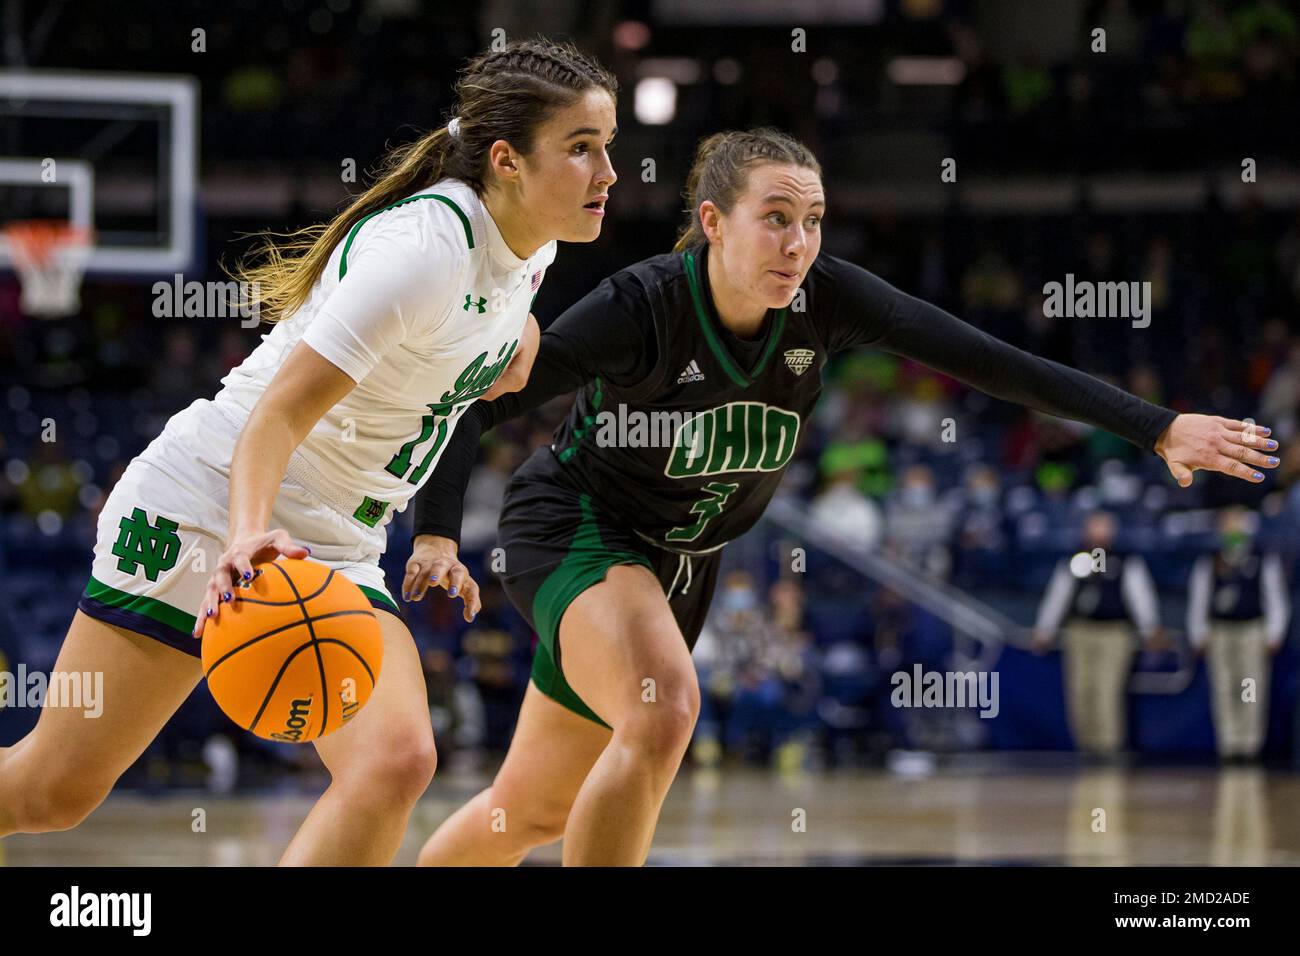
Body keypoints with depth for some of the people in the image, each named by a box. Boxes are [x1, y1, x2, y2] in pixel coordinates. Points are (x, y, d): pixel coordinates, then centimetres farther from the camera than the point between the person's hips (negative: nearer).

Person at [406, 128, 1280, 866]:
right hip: (576, 529, -6)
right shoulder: (643, 307, -26)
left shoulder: (823, 299, -16)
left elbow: (989, 362, -20)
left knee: (536, 811, 12)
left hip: (680, 563, 6)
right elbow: (471, 403, -22)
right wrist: (435, 532, -36)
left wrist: (1158, 428, -26)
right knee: (664, 707, -33)